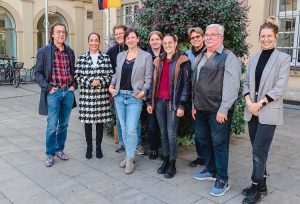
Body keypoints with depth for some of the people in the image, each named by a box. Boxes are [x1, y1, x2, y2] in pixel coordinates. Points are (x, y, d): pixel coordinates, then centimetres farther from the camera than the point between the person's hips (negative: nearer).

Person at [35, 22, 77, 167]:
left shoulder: (70, 52, 11)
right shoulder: (44, 51, -2)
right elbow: (38, 72, -3)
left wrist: (74, 85, 3)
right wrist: (48, 88, -12)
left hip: (68, 92, 4)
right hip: (53, 93, -4)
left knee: (63, 124, 12)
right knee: (52, 126, -2)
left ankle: (60, 149, 27)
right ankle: (50, 154, 13)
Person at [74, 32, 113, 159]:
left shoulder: (106, 58, 5)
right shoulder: (82, 58, 4)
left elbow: (110, 75, 2)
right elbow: (77, 76, 0)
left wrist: (99, 81, -13)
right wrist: (90, 82, -12)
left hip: (102, 95, 0)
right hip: (86, 95, 0)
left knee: (100, 121, 7)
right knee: (87, 120, 6)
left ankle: (98, 147, 22)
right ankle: (89, 147, 22)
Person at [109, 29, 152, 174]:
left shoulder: (146, 56, -1)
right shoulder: (120, 55, 12)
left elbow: (148, 78, -3)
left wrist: (143, 91, -16)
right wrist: (111, 86, 3)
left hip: (134, 97, -5)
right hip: (119, 96, 5)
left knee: (131, 129, -8)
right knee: (124, 128, 10)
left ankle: (130, 160, 5)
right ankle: (128, 155, 24)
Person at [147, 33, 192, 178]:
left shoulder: (182, 61, -4)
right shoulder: (159, 61, 13)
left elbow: (186, 84, -8)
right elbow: (153, 82, 14)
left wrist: (182, 105, -14)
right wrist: (150, 101, 10)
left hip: (173, 102, -5)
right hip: (159, 101, 5)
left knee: (171, 133, -3)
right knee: (163, 132, 11)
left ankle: (172, 164, 10)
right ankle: (166, 160, 24)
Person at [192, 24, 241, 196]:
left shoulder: (228, 57, -9)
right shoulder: (200, 57, 14)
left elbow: (232, 85, -16)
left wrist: (223, 109, -19)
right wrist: (195, 104, 16)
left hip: (218, 110, -7)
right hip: (201, 108, 8)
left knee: (219, 143, 0)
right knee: (203, 140, 16)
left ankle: (222, 179, 13)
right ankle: (211, 170, 34)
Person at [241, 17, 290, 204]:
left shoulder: (283, 58, -4)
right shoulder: (254, 58, 10)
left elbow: (280, 87, -11)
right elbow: (246, 82, 9)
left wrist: (260, 103, -15)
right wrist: (248, 100, -8)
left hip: (269, 112, -5)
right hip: (252, 111, 5)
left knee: (259, 150, -5)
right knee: (258, 150, 12)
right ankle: (262, 184, 27)